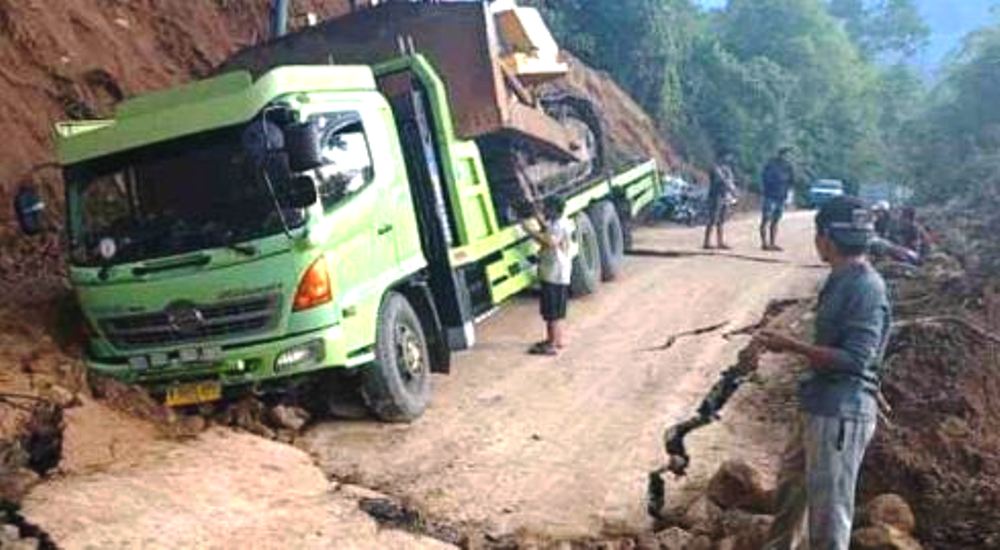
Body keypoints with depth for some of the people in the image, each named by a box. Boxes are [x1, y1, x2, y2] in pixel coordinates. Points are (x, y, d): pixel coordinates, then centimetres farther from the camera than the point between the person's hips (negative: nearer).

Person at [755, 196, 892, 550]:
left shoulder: (866, 288, -21)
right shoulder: (842, 280, 8)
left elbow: (854, 359, -25)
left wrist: (791, 346, -22)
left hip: (842, 414, -10)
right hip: (819, 405, 10)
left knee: (829, 507, 1)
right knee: (791, 482, 26)